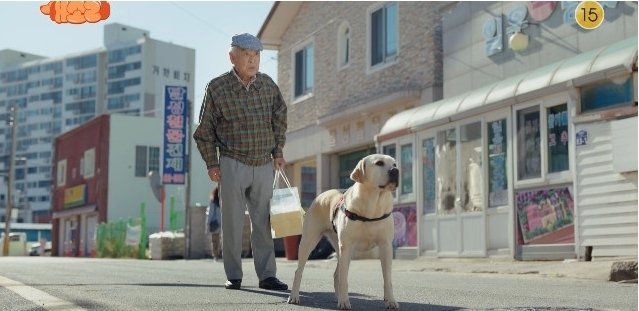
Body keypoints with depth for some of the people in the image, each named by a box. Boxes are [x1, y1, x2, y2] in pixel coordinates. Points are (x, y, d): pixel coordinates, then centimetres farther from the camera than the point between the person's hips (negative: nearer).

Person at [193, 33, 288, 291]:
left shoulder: (268, 85, 2)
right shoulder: (217, 87, -7)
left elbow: (280, 119, 17)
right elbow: (205, 129, 0)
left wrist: (278, 152, 12)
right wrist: (211, 163, -3)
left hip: (265, 165, 3)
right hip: (232, 165, -3)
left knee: (263, 222, 6)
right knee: (232, 222, 3)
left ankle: (266, 275, 11)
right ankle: (233, 276, 12)